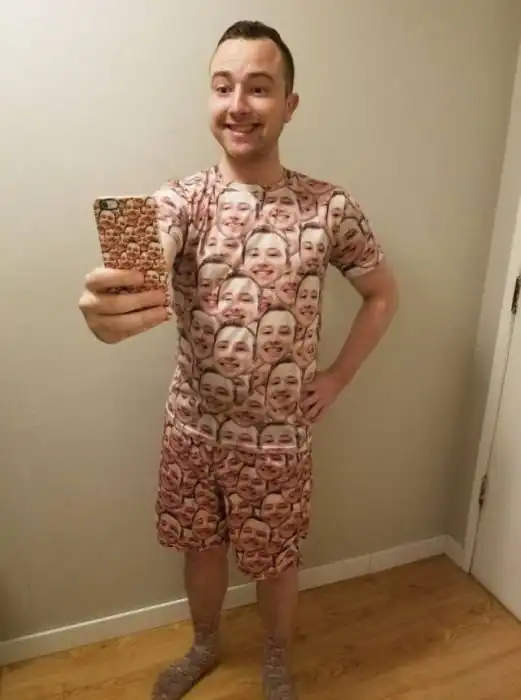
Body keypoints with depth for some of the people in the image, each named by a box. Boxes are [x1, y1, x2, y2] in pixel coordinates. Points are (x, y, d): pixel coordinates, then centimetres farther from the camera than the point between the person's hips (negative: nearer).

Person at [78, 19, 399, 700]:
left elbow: (383, 294, 4)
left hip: (278, 436, -1)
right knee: (202, 548, 22)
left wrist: (337, 377, -4)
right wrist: (108, 305, -53)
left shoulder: (332, 208, -9)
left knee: (276, 561, 18)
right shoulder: (181, 199, -9)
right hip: (193, 426, 2)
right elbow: (139, 264, -30)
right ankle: (204, 645, 53)